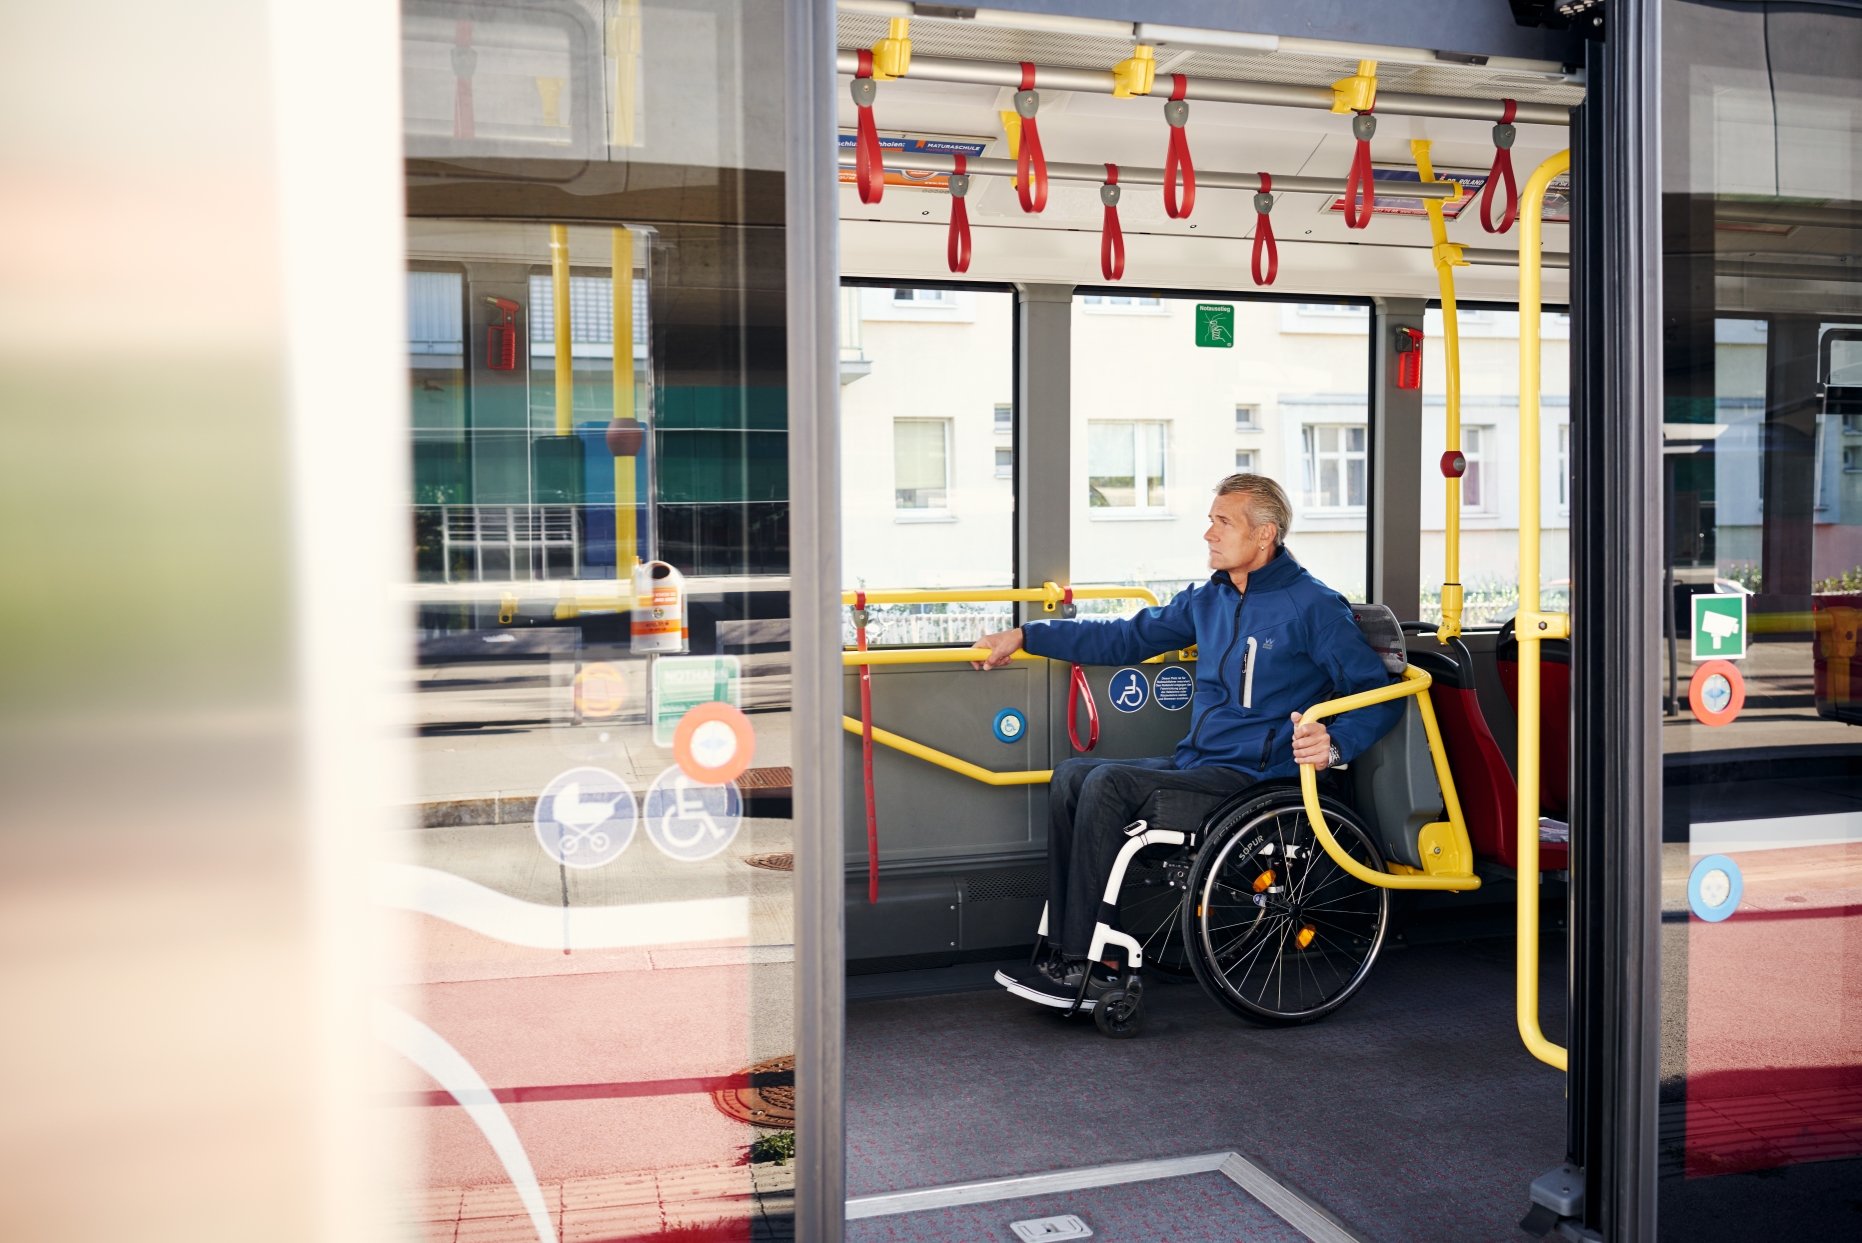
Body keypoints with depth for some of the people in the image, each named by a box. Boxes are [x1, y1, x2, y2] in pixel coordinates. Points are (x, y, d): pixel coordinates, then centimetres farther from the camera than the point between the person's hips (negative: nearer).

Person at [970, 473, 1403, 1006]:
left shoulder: (1313, 607, -9)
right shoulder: (1209, 599, 13)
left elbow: (1381, 695, -11)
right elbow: (1127, 637, 18)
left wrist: (1334, 743, -32)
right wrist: (1024, 636, 14)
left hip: (1251, 781, -8)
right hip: (1194, 764, 8)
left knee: (1107, 783, -23)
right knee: (1072, 776, -5)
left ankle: (1079, 964, -17)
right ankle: (1060, 947, -7)